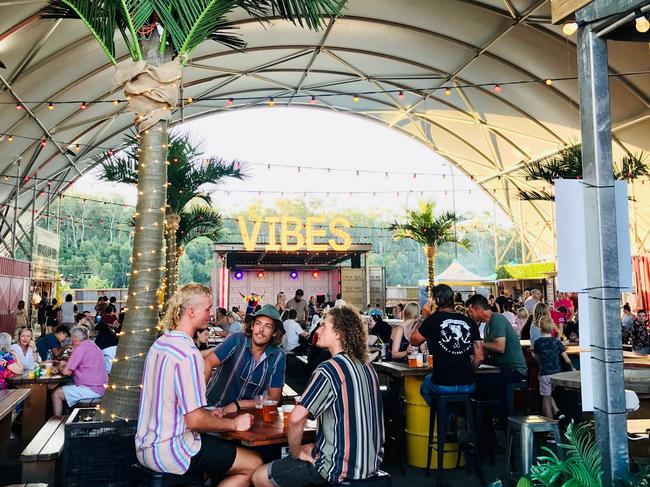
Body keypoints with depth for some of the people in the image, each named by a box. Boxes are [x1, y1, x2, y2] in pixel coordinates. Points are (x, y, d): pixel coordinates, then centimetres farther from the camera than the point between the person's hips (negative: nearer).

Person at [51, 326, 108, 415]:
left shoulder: (81, 348, -15)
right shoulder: (92, 345, 16)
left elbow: (66, 372, -13)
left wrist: (60, 368, 7)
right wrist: (66, 363, 21)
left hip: (91, 389, -10)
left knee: (56, 393, -4)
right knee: (65, 387, 25)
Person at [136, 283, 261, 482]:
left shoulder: (159, 343, 7)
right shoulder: (188, 354, -22)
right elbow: (195, 421, -22)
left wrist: (207, 413, 13)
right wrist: (234, 424, -8)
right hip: (169, 452, -9)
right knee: (253, 464, -2)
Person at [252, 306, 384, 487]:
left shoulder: (329, 370, -19)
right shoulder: (366, 367, 6)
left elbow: (296, 419, -26)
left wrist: (296, 452, -7)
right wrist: (314, 447, 12)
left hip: (342, 467, -8)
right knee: (310, 449, 32)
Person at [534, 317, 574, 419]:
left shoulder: (537, 342, -4)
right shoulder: (557, 342, 0)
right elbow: (567, 360, 2)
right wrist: (572, 368, 19)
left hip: (544, 374, -3)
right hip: (557, 373, 3)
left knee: (546, 398, 3)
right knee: (550, 395, 21)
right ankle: (557, 412, 5)